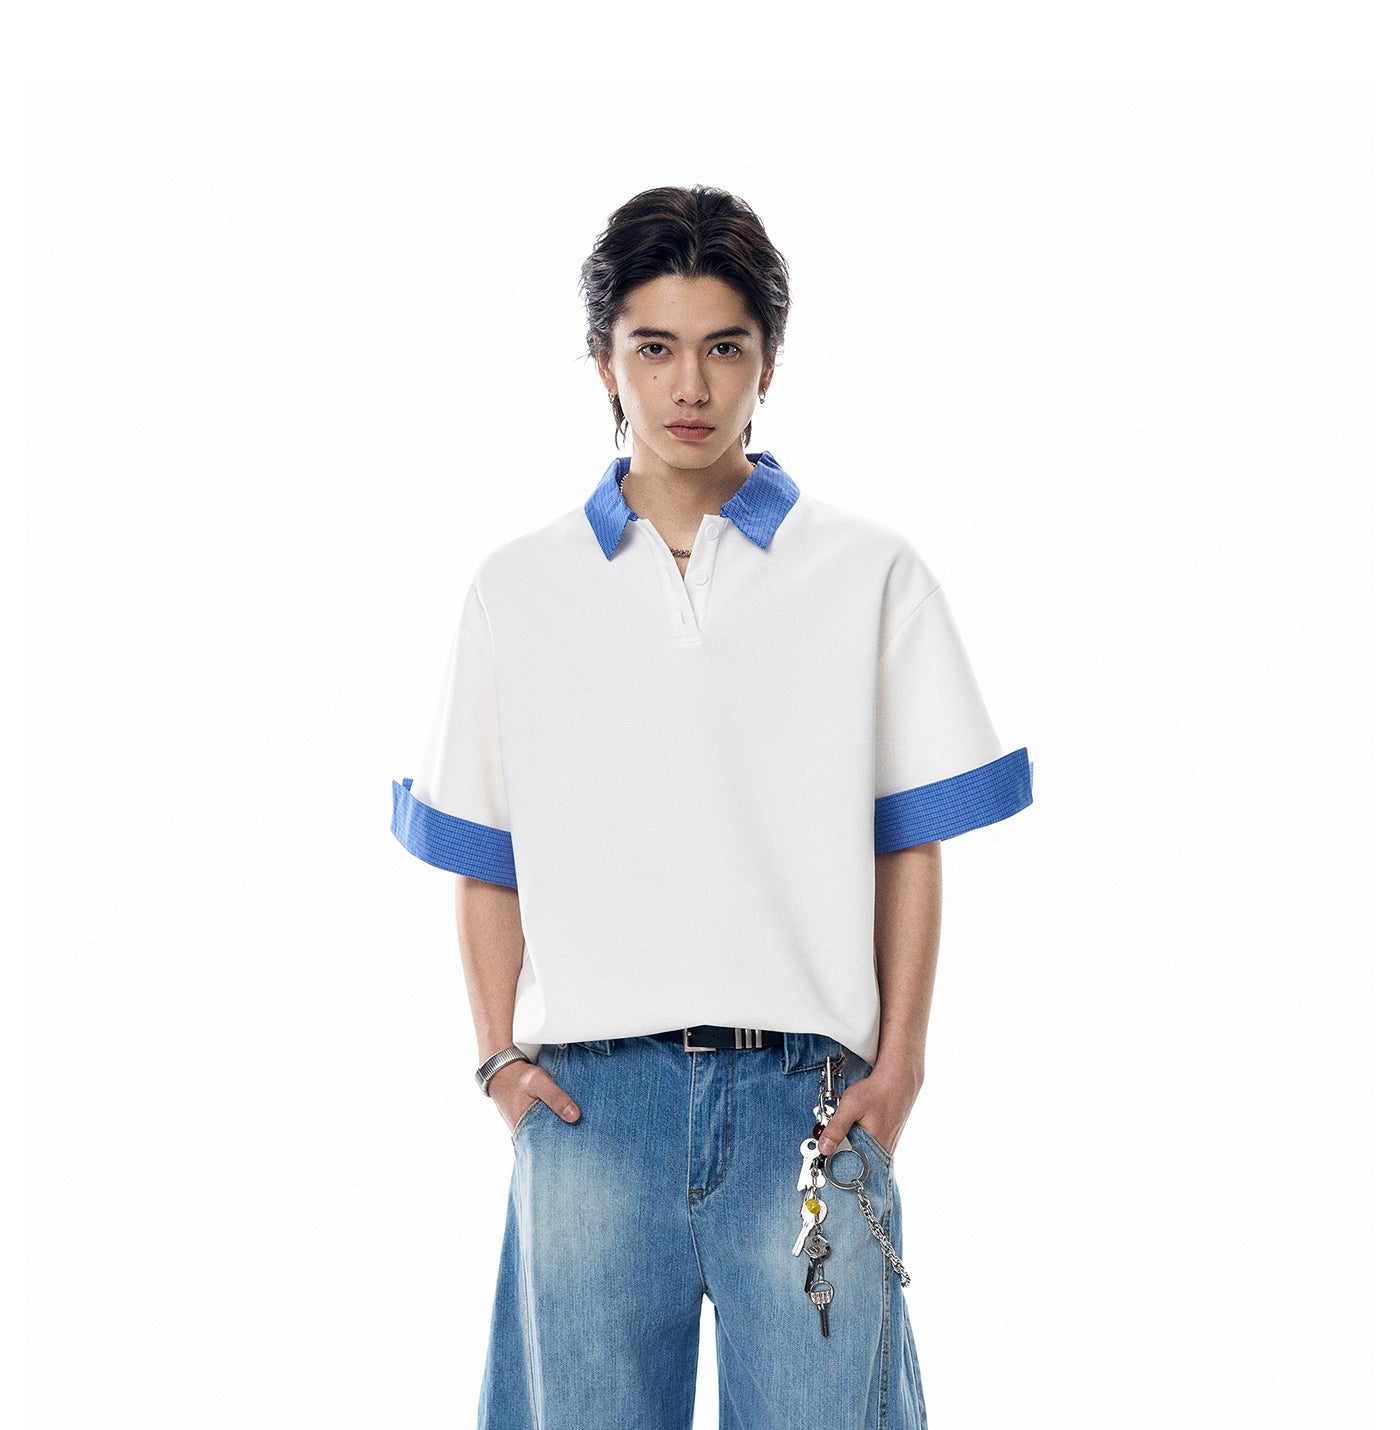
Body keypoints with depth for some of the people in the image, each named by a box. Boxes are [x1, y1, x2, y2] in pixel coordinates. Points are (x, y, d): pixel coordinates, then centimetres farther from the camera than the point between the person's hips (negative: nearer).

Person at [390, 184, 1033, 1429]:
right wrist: (500, 1051, 2)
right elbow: (484, 862, 13)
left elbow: (910, 848, 6)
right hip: (590, 1093, 1)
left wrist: (898, 1061, -1)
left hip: (808, 1095, -1)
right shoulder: (519, 591, 10)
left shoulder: (871, 575, 7)